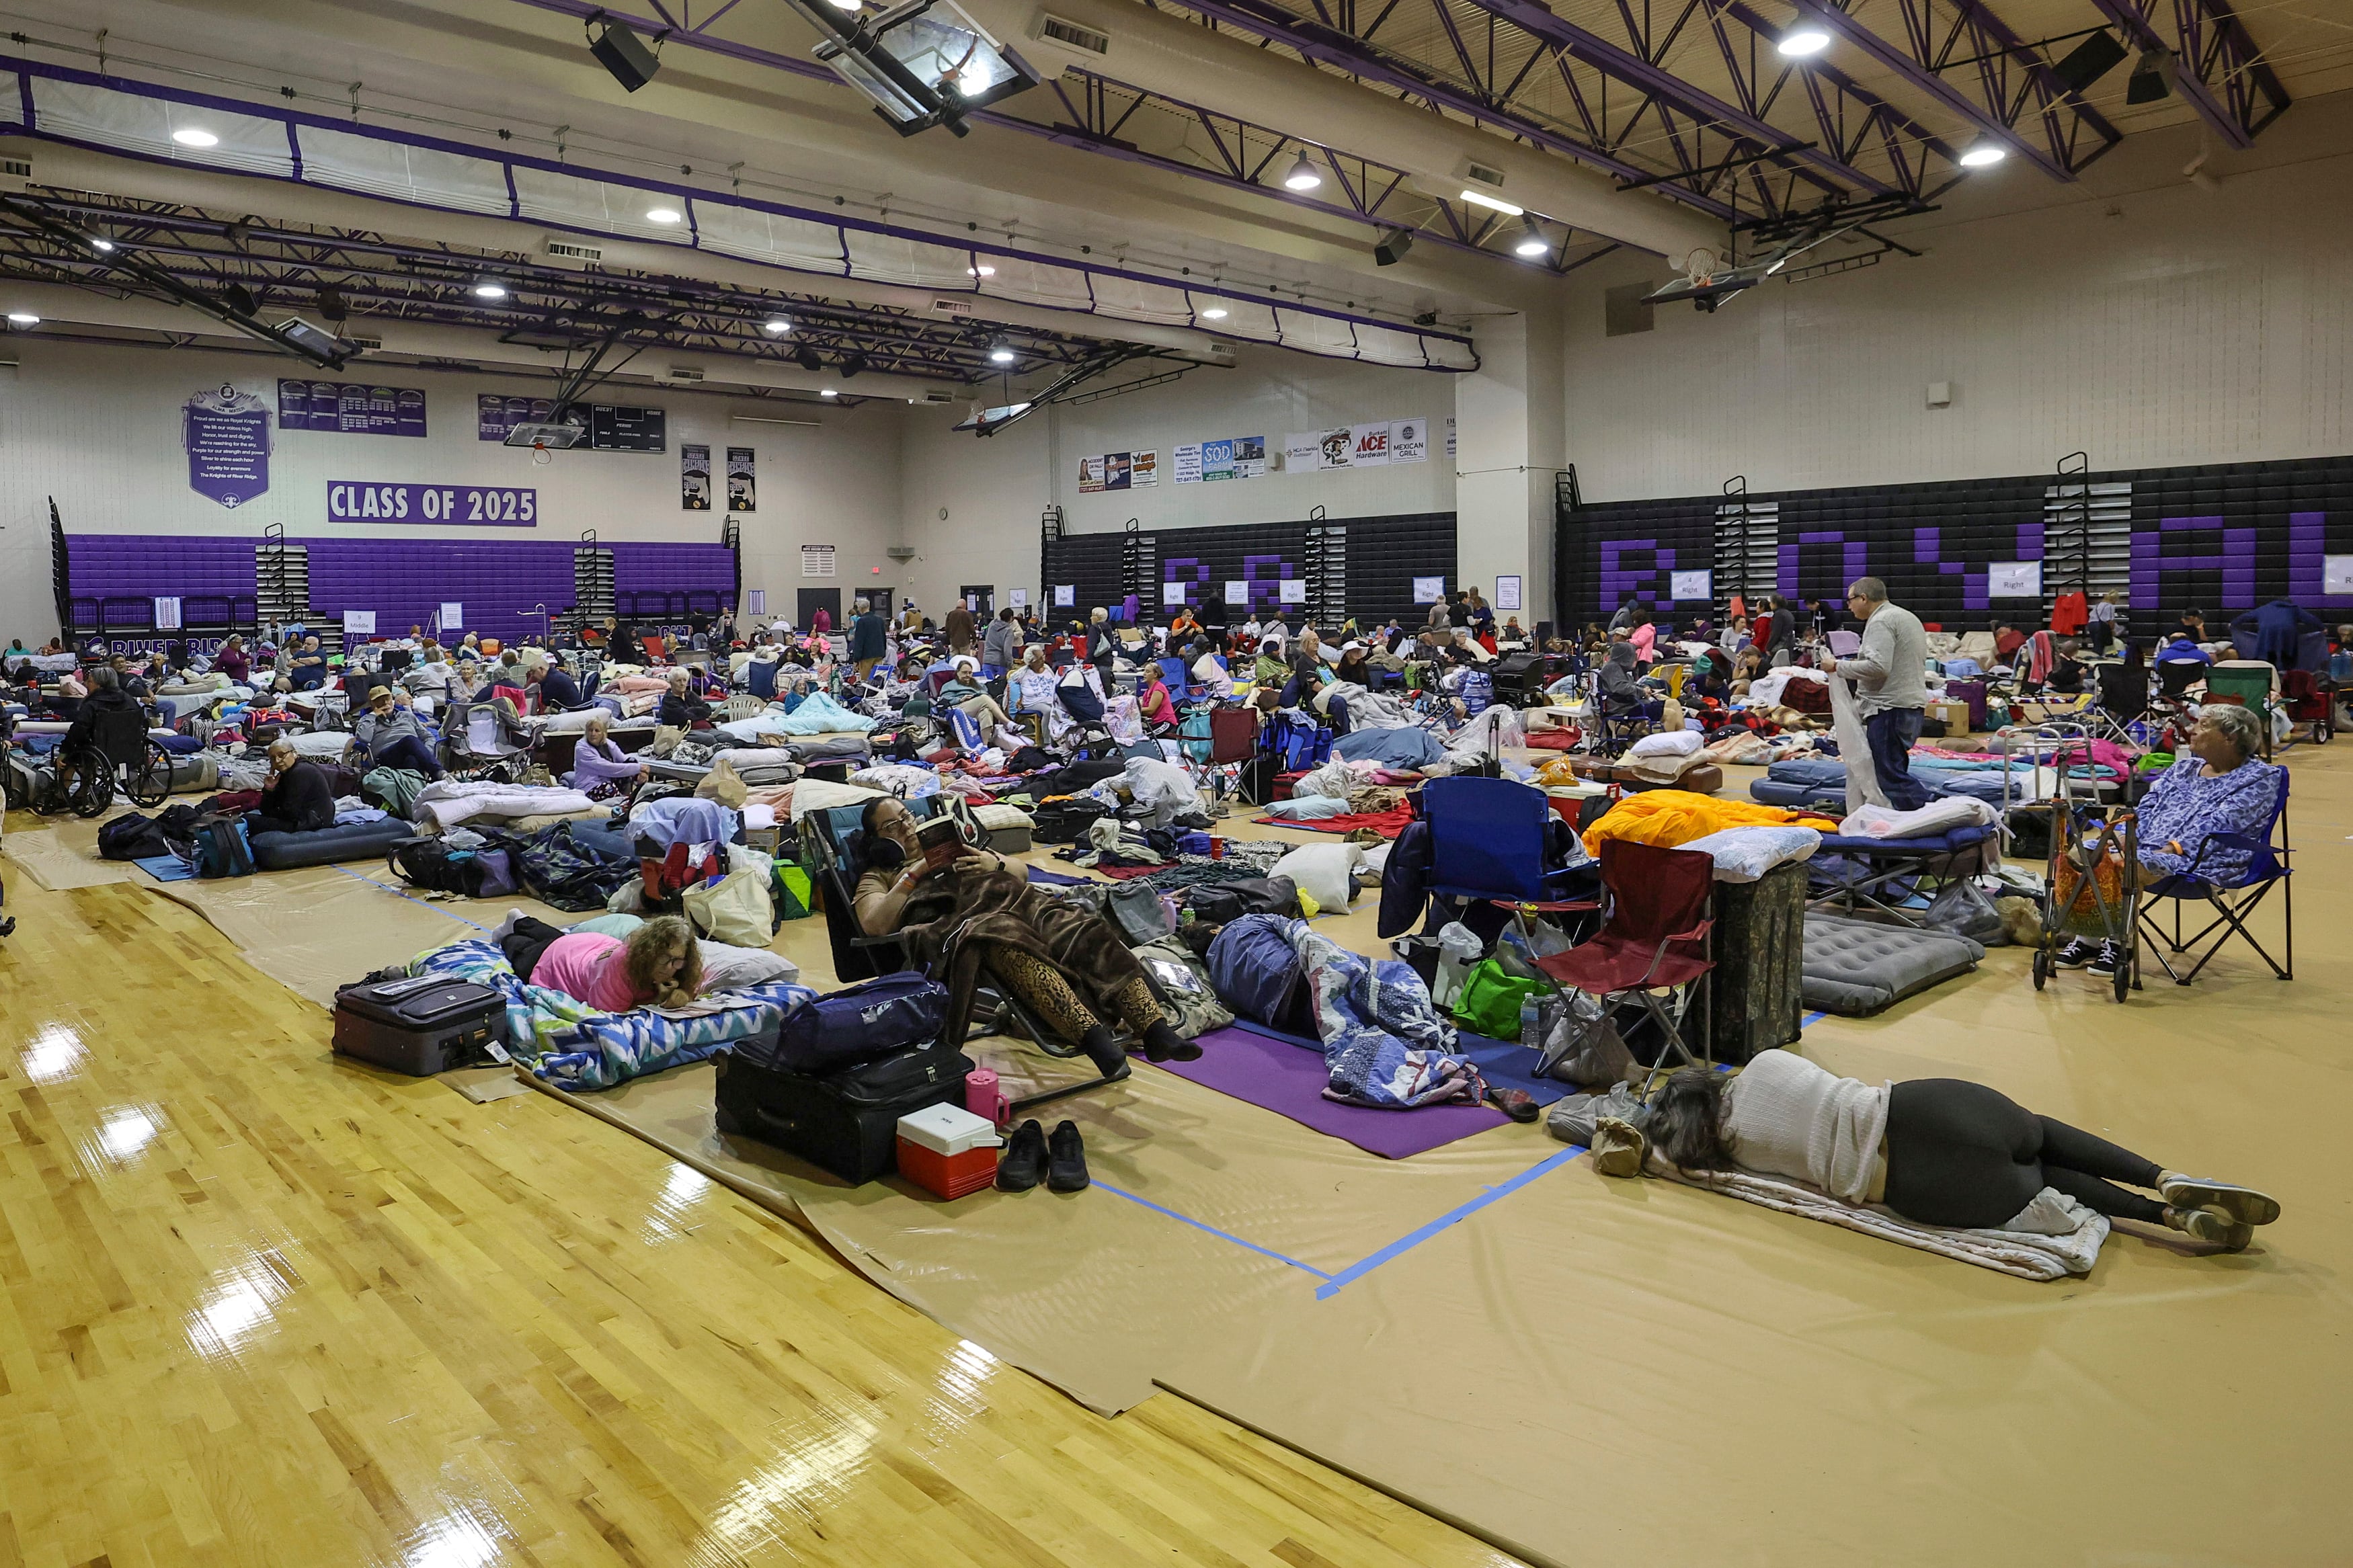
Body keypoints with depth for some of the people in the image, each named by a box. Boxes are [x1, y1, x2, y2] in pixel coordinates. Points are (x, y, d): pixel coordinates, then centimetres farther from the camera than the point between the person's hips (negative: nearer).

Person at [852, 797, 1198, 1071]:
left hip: (1014, 898, 5)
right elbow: (875, 926, 2)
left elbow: (1020, 870, 31)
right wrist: (914, 873, 0)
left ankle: (1155, 1030, -42)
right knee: (1007, 940, -41)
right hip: (962, 920, -5)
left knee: (1087, 934, -26)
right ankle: (1093, 1038, -56)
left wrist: (995, 864, 8)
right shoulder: (878, 877, 25)